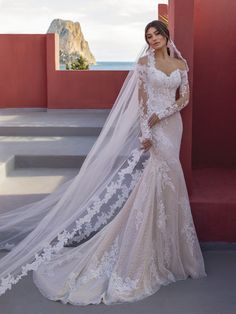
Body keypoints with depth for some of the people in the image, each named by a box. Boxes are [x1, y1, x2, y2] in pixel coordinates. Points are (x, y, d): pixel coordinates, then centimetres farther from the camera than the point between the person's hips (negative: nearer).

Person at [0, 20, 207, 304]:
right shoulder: (144, 62, 1)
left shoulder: (181, 64, 10)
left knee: (165, 183, 6)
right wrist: (146, 133, -16)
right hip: (150, 126, -4)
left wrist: (160, 115, -10)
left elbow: (184, 98, 6)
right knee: (151, 182, -10)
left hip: (171, 127, 4)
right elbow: (142, 99, -6)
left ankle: (165, 252, 19)